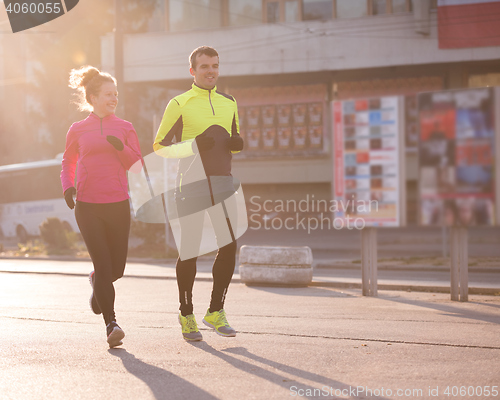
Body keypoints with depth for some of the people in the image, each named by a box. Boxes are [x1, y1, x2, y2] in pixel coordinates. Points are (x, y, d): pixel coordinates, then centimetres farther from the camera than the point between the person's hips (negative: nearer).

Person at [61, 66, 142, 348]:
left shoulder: (125, 128, 8)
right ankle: (111, 324, -3)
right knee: (103, 265, -10)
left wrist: (120, 147, -13)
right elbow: (68, 164, 18)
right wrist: (68, 187, 0)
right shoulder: (78, 130, 6)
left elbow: (137, 164, 4)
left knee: (117, 268, 7)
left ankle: (97, 282, 43)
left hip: (118, 205, 2)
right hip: (88, 206, -2)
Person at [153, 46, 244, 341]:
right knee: (189, 251, -1)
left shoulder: (229, 103, 16)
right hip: (192, 183, -4)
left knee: (229, 246, -4)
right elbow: (160, 147, -1)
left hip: (223, 181, 4)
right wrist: (193, 145, -16)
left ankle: (216, 311, 9)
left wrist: (237, 144, 2)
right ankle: (187, 315, 12)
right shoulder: (179, 104, 0)